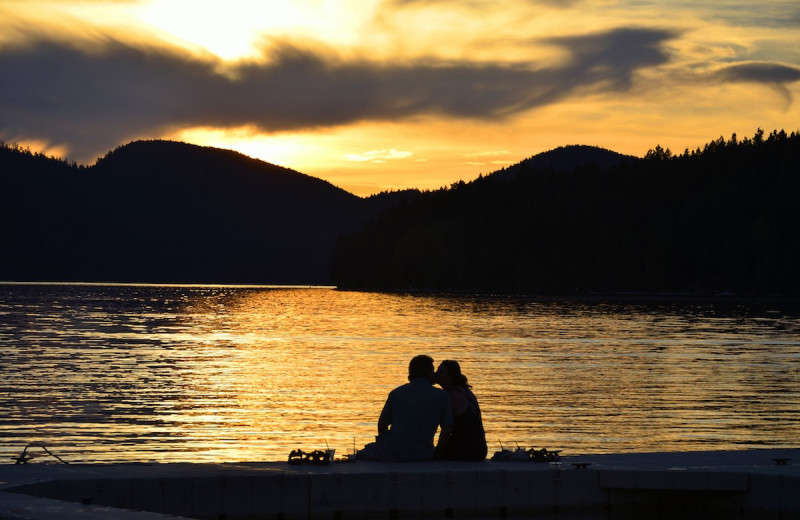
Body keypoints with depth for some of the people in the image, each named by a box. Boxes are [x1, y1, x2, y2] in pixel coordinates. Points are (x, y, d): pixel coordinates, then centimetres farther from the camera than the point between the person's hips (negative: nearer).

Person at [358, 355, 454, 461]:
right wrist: (436, 452, 14)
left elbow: (382, 424, 8)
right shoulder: (441, 395, 4)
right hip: (423, 455, 1)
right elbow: (447, 428, 0)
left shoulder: (396, 393, 7)